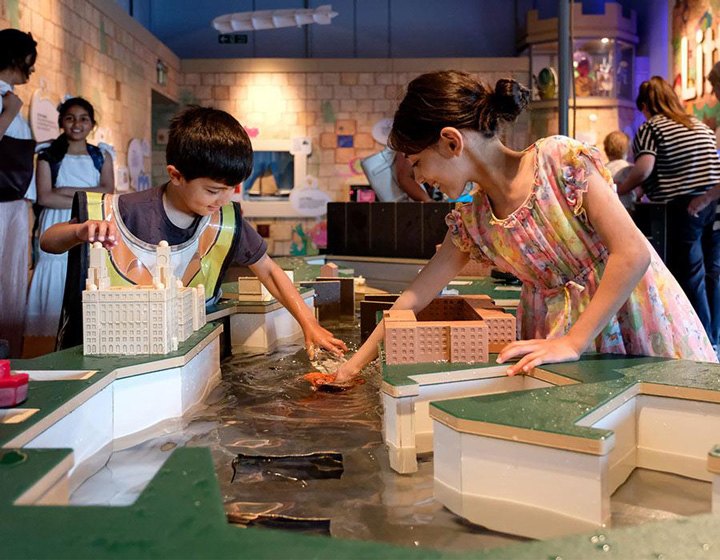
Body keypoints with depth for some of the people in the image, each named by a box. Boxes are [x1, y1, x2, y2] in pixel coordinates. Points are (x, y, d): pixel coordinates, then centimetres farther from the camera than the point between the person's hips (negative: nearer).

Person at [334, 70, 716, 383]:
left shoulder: (561, 160, -19)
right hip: (555, 327, 4)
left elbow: (633, 254, -24)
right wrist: (358, 362, 5)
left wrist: (573, 342, -26)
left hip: (631, 319, -4)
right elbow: (416, 297, 6)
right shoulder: (472, 222, -2)